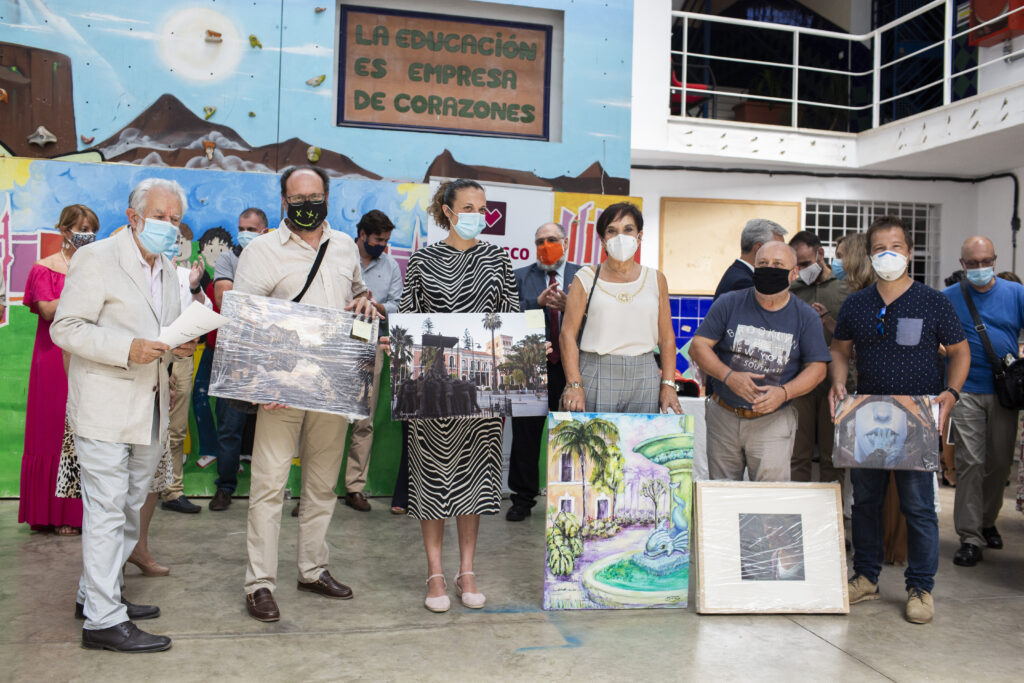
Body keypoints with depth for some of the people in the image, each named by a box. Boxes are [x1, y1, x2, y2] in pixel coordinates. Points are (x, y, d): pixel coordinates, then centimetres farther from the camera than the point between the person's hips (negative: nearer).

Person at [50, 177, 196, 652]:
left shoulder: (168, 271, 16)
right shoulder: (97, 258, -8)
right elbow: (65, 328, -13)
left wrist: (178, 346, 4)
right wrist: (127, 348, -24)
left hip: (148, 410, 8)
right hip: (105, 411, -8)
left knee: (130, 508, 15)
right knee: (106, 511, -5)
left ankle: (95, 593, 30)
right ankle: (103, 619, 3)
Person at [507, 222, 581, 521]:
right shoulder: (520, 277, 9)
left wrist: (568, 306, -18)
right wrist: (537, 302, -16)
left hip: (570, 366, 0)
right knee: (526, 435, 7)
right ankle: (523, 497, 19)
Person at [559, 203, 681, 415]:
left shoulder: (656, 279, 11)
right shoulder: (586, 278, 4)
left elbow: (666, 337, 10)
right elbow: (568, 334, -2)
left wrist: (668, 384, 1)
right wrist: (574, 384, -12)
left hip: (644, 378, 2)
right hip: (596, 376, -2)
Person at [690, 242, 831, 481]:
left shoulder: (806, 317, 2)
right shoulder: (729, 304, 0)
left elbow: (817, 367, 2)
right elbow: (698, 346, -2)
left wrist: (784, 393, -15)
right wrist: (729, 376, -17)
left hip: (773, 421, -1)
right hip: (723, 415, 1)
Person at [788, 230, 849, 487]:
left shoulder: (844, 289, 3)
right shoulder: (792, 290, 10)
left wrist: (829, 321, -14)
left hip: (834, 382, -1)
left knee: (832, 457, 5)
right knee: (798, 455, 3)